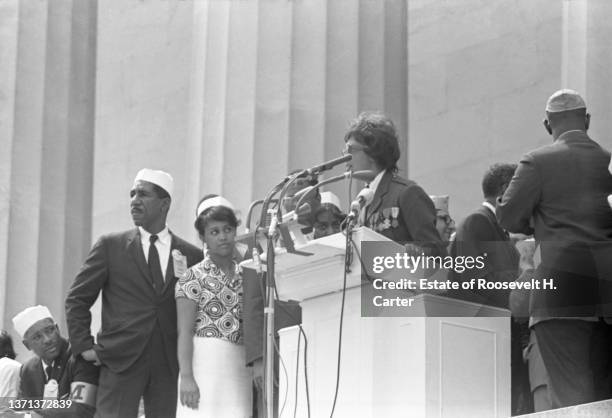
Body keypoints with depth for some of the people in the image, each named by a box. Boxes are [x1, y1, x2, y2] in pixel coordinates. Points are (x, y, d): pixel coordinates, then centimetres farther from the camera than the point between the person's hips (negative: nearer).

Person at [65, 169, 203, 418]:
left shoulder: (191, 256, 8)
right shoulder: (110, 246, 6)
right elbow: (77, 299, 9)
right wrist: (84, 346, 1)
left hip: (170, 366, 1)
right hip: (121, 360, -1)